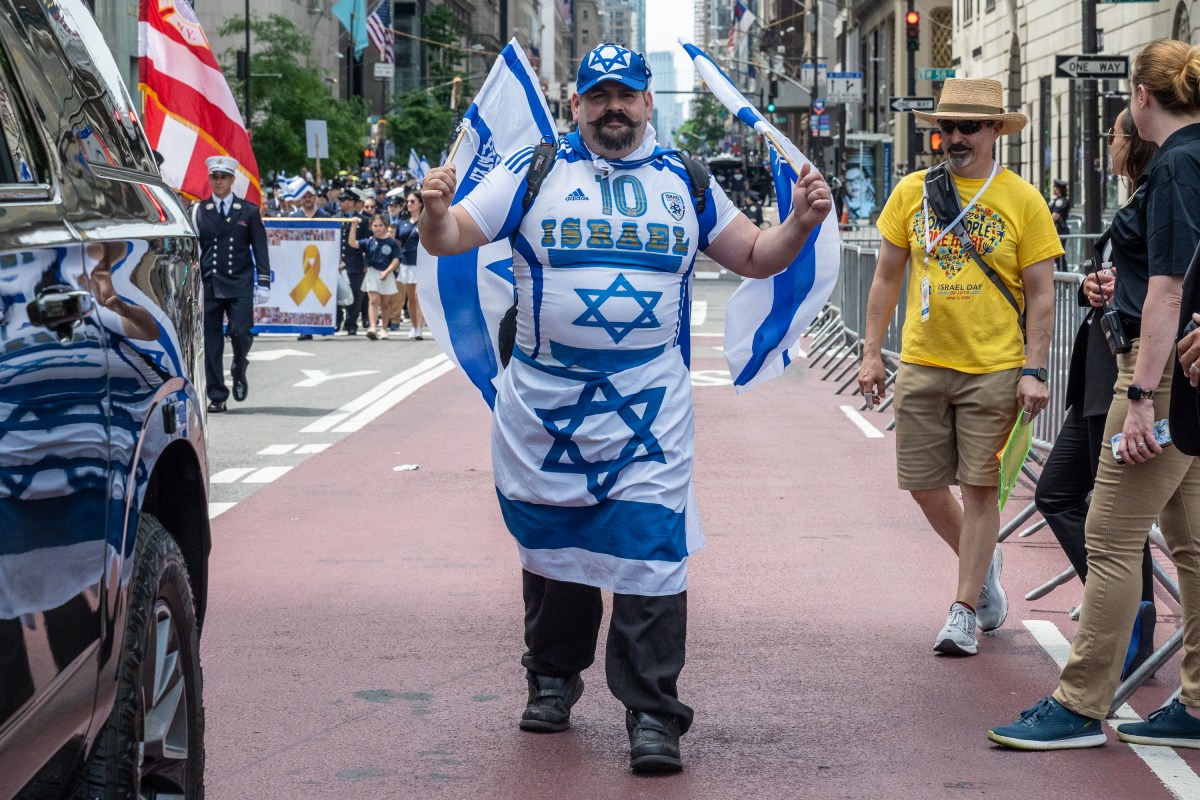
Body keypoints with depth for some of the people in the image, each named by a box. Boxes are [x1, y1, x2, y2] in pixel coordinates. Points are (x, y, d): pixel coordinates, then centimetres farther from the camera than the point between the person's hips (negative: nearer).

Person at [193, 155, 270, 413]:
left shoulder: (248, 211, 8)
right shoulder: (199, 211, 9)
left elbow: (260, 249, 7)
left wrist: (263, 283, -1)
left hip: (240, 285, -1)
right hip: (208, 285, 1)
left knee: (241, 332, -13)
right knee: (211, 341, -1)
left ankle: (239, 372, 18)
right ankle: (217, 396, 5)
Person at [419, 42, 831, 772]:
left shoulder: (683, 182, 11)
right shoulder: (533, 172, 4)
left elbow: (753, 257, 16)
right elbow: (450, 240, 0)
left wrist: (799, 225, -4)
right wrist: (436, 209, -22)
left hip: (648, 406, 0)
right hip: (544, 401, 1)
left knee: (650, 554, -9)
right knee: (551, 545, 12)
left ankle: (652, 715, -4)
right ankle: (554, 677, 32)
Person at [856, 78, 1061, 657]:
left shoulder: (1022, 201, -2)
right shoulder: (911, 192, 5)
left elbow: (1041, 294, -1)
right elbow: (887, 278, 12)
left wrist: (1035, 371, -9)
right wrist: (872, 353, 8)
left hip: (993, 369, -3)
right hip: (921, 365, 3)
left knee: (979, 488, -1)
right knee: (922, 484, 7)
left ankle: (963, 610, 8)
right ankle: (982, 563, 33)